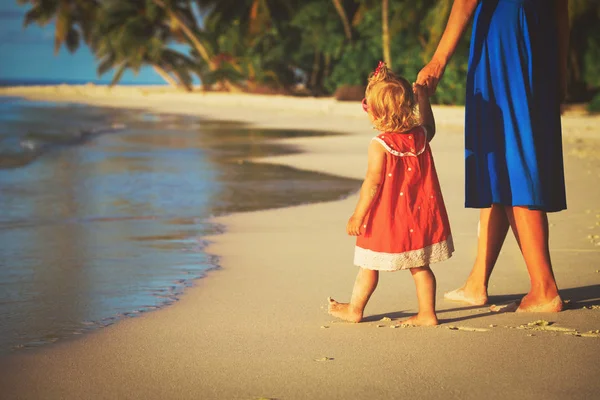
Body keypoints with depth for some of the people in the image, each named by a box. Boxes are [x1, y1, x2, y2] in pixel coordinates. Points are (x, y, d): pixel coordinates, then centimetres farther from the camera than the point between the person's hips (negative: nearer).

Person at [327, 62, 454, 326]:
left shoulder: (380, 145, -17)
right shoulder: (420, 136, -1)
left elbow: (373, 182, -17)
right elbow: (429, 126, 25)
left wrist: (358, 215, -11)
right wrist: (423, 99, 28)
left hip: (386, 218, -5)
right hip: (420, 217, 5)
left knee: (369, 265, 10)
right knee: (419, 266, 12)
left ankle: (354, 309, 22)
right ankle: (427, 313, 11)